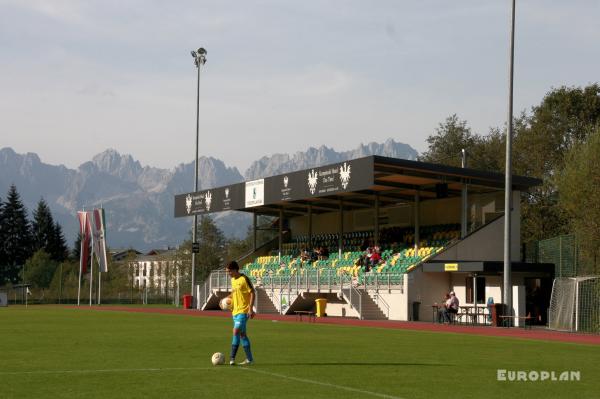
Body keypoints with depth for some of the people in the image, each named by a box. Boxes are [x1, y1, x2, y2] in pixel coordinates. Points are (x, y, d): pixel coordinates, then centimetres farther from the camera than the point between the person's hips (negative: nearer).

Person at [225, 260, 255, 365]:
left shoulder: (244, 279, -12)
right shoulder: (233, 280, 12)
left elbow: (252, 293, -13)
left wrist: (251, 309, -18)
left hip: (243, 311, -9)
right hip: (235, 311, 9)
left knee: (236, 331, -17)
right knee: (242, 334, 10)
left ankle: (232, 358, -15)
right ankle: (249, 359, 16)